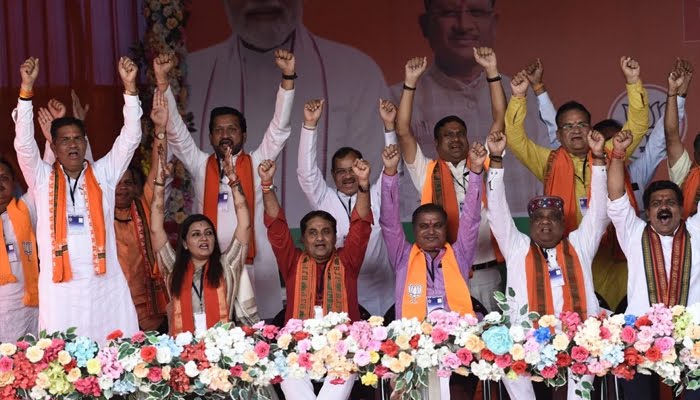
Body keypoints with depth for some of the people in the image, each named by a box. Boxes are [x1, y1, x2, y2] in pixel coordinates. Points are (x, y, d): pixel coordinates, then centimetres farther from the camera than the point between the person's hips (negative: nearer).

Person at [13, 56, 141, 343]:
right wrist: (26, 88, -14)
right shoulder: (42, 179, 8)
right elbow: (24, 142, -4)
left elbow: (130, 138, 3)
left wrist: (129, 87, -8)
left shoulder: (103, 174, 10)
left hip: (106, 285, 1)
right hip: (60, 287, -1)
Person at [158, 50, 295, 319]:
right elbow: (175, 131, 5)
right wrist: (162, 80, -4)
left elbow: (279, 129, 3)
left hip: (253, 265, 0)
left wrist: (288, 77, -7)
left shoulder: (256, 164, 10)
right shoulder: (200, 166, 12)